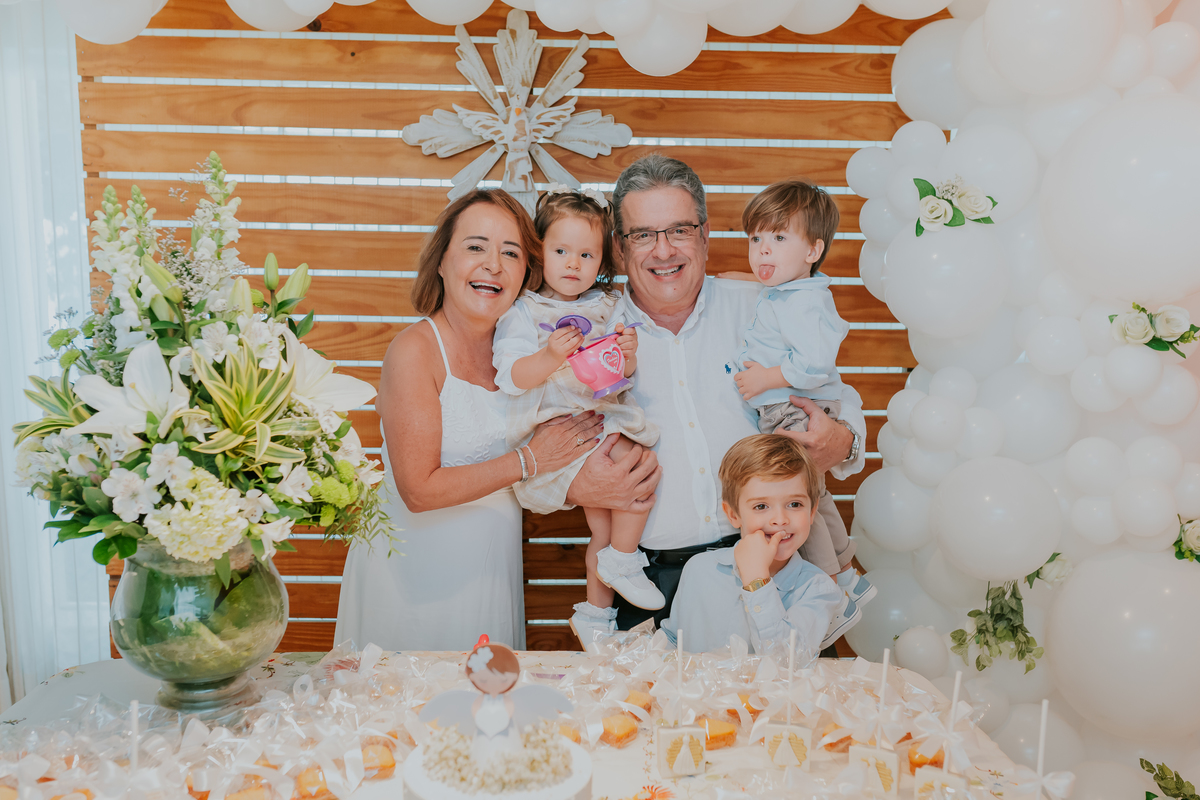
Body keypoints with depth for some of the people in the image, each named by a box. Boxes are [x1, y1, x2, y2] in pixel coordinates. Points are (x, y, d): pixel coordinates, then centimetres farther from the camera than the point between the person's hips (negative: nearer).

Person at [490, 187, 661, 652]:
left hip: (605, 415, 5)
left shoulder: (609, 309, 12)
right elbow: (511, 378, -10)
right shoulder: (524, 312, 0)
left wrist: (628, 357, -11)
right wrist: (550, 357, -27)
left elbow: (623, 377, 11)